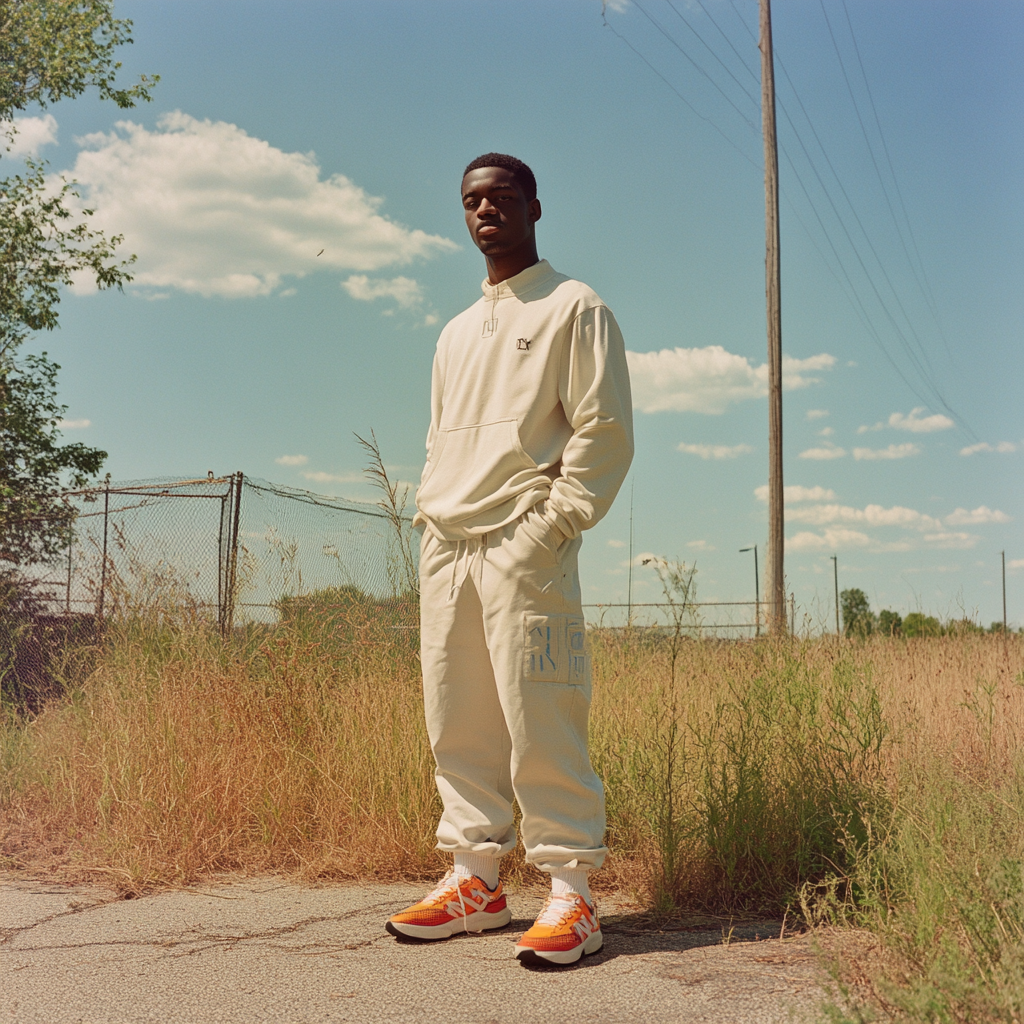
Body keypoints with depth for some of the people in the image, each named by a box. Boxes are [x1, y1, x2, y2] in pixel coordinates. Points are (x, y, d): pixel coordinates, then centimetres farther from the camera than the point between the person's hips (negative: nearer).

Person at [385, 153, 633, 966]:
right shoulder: (456, 334, 25)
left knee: (541, 721, -10)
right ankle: (475, 880, 13)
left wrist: (550, 526, -13)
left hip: (524, 547, -7)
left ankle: (571, 894, -3)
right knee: (457, 722, 5)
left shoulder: (575, 308, 3)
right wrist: (429, 514, 10)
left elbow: (605, 431, -6)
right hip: (445, 550, 7)